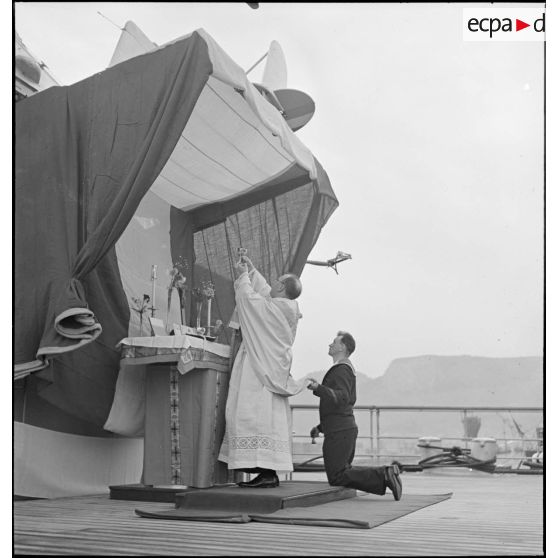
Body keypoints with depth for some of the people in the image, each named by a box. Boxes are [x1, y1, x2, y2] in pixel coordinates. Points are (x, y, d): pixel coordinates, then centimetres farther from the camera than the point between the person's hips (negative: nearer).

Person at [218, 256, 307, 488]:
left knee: (258, 417, -11)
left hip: (261, 372, -10)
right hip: (272, 371, 10)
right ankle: (270, 472, 10)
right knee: (268, 418, 9)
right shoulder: (288, 309, 10)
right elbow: (264, 291, 24)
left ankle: (267, 473, -15)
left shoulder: (273, 309, -15)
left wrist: (244, 275, 9)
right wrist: (251, 270, 28)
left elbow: (247, 296, -7)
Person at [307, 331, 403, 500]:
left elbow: (341, 399, -26)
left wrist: (318, 388, -38)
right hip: (347, 429, 10)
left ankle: (384, 476, -15)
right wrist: (321, 427, 26)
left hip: (338, 432, -10)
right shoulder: (347, 370, 21)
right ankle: (386, 474, 2)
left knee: (337, 478, -10)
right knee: (343, 473, 13)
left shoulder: (341, 369, -12)